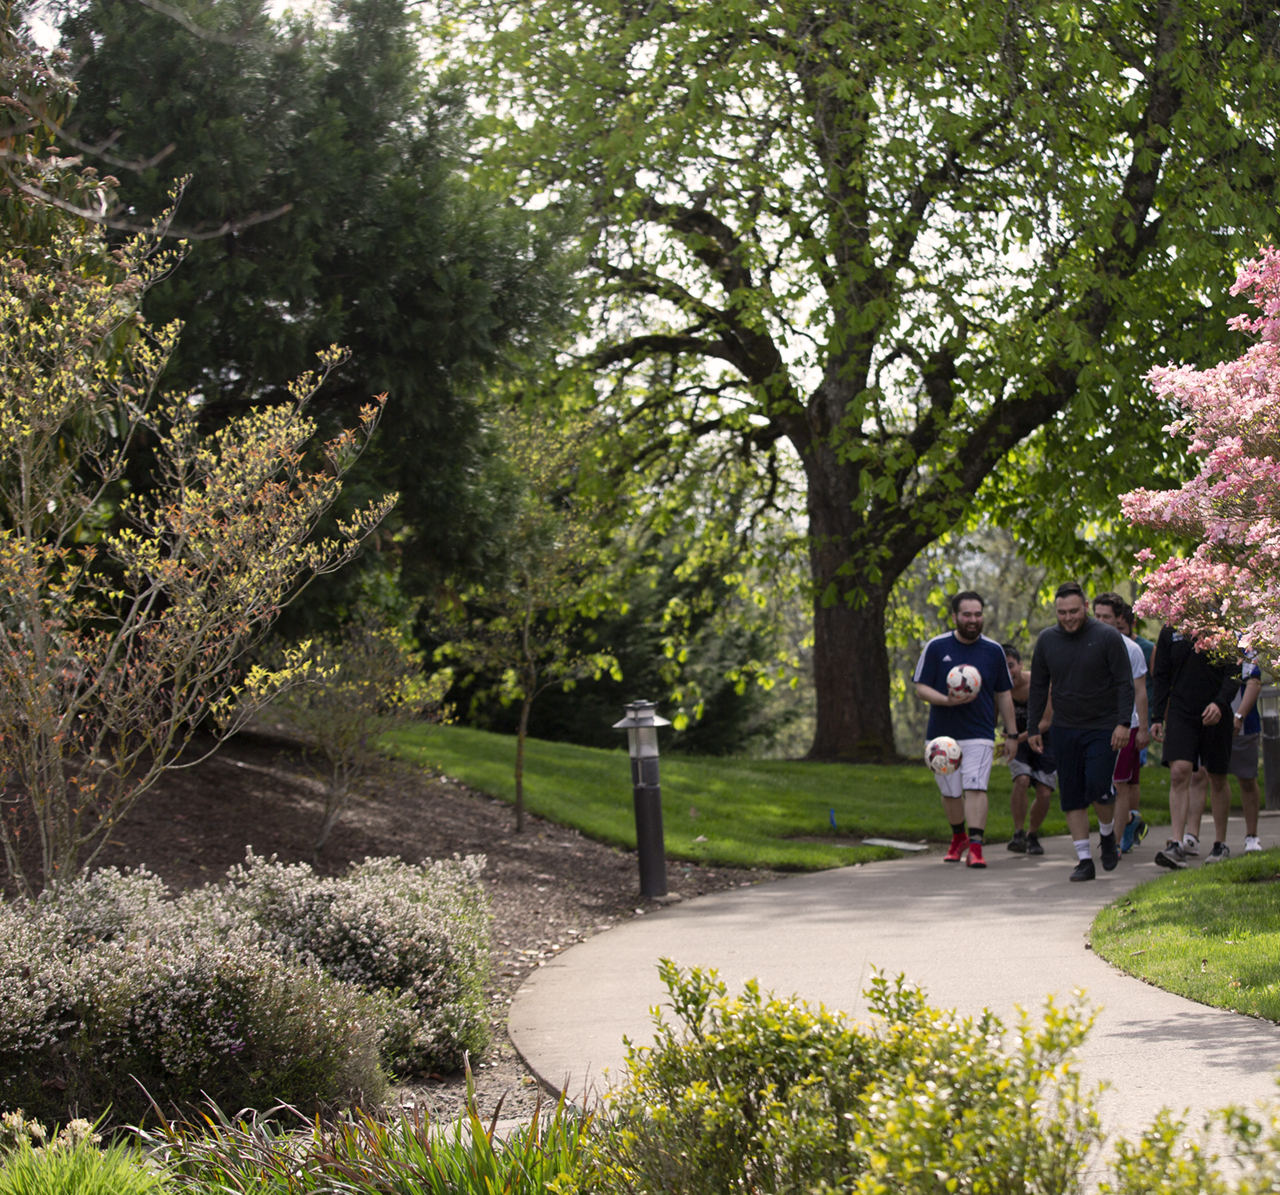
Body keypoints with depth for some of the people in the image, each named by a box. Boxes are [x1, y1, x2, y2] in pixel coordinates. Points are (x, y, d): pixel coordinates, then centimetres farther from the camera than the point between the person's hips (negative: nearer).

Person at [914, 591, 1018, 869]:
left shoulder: (993, 651, 4)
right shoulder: (936, 647, -1)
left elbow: (1003, 695, 11)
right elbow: (921, 688, -1)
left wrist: (1012, 734, 10)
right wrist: (947, 700, -19)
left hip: (979, 735, -1)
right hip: (942, 735, 1)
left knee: (975, 788, -15)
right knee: (950, 793, 10)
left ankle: (975, 848, -18)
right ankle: (959, 838, 34)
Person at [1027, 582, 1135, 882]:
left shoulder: (1108, 637, -5)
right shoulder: (1046, 640, 6)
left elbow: (1124, 683, -5)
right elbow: (1038, 688, 14)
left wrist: (1123, 723, -13)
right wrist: (1033, 728, 11)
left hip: (1102, 729, -4)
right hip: (1063, 730, 4)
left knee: (1098, 787, -16)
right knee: (1072, 796, 1)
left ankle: (1108, 835, 14)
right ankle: (1084, 859, 6)